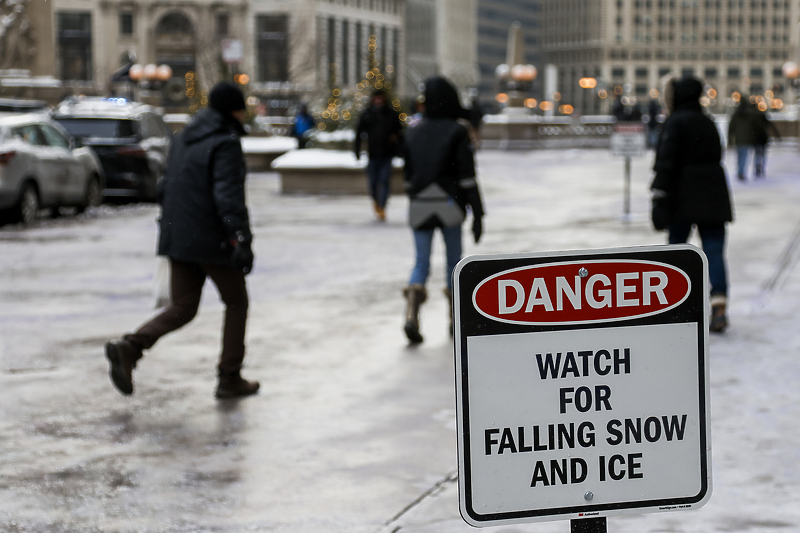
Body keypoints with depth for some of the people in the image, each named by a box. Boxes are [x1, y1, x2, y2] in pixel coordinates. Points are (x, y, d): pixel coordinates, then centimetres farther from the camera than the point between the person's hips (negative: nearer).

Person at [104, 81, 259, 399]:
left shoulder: (184, 140, 13)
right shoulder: (226, 144, -13)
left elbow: (165, 189, 19)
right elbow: (228, 195, -25)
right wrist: (240, 239, -29)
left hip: (178, 238, 7)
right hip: (213, 241, -7)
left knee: (182, 308, 10)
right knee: (236, 304, 11)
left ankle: (130, 348, -13)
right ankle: (229, 379, 13)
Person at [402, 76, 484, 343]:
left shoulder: (414, 132, 6)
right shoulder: (457, 132, -7)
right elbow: (467, 176, -11)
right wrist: (477, 214, -8)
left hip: (419, 206, 3)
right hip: (449, 205, -3)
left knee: (421, 263, 5)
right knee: (454, 260, 12)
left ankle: (411, 314, -17)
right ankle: (456, 319, 17)